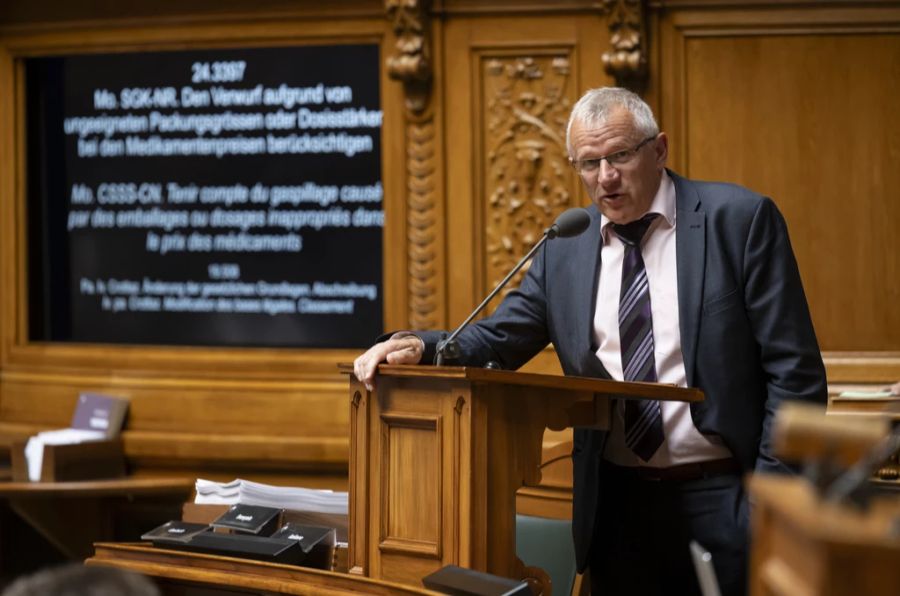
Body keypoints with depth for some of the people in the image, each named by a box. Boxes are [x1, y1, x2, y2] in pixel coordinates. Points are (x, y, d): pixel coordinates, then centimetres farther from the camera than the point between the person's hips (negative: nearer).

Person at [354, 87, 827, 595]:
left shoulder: (740, 220, -5)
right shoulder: (565, 248, 8)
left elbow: (793, 369, -7)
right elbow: (498, 341, 8)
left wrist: (774, 492, -12)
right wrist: (418, 346, -13)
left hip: (722, 502, -4)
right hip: (617, 502, 4)